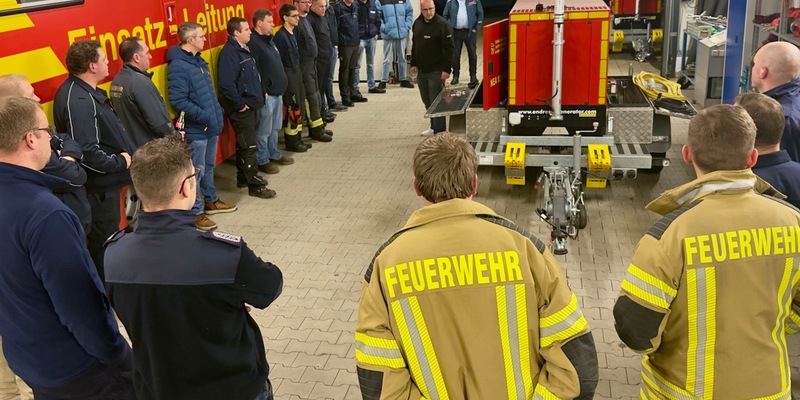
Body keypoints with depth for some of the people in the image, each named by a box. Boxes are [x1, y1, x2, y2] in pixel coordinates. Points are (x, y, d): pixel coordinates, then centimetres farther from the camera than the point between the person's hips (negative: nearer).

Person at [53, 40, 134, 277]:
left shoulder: (84, 91, 7)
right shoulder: (78, 101, -25)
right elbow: (87, 153, -31)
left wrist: (125, 154, 7)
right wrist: (120, 162, -18)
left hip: (104, 181, 11)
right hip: (100, 186, -11)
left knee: (105, 240, 23)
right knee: (105, 245, 2)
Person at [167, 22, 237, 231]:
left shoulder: (199, 61, 11)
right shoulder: (178, 66, -17)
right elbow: (178, 101, -22)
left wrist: (217, 112, 11)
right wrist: (204, 116, -21)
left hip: (212, 126, 9)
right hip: (195, 129, -9)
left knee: (209, 167, 21)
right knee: (196, 171, 0)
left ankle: (211, 200, 36)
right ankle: (196, 212, 9)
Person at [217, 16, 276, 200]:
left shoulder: (243, 49, 12)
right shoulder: (229, 53, -19)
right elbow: (227, 84, -27)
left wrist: (259, 96, 13)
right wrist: (240, 105, -20)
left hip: (250, 104, 10)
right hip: (241, 108, -10)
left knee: (244, 143, 18)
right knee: (249, 146, -5)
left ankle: (244, 177, 29)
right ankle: (255, 186, 1)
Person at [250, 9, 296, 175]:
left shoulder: (268, 39, 14)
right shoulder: (253, 42, -18)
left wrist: (281, 83, 19)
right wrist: (262, 92, -19)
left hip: (277, 92, 10)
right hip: (266, 94, -10)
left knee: (275, 127, 20)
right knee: (263, 130, 2)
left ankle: (274, 154, 33)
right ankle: (262, 161, 12)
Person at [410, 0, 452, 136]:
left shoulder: (441, 24, -13)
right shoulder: (417, 23, 7)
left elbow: (449, 48, -15)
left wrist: (446, 69, -19)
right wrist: (413, 63, 12)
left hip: (436, 71, -7)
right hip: (421, 70, 7)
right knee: (427, 102, 15)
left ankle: (440, 131, 1)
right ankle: (434, 127, 28)